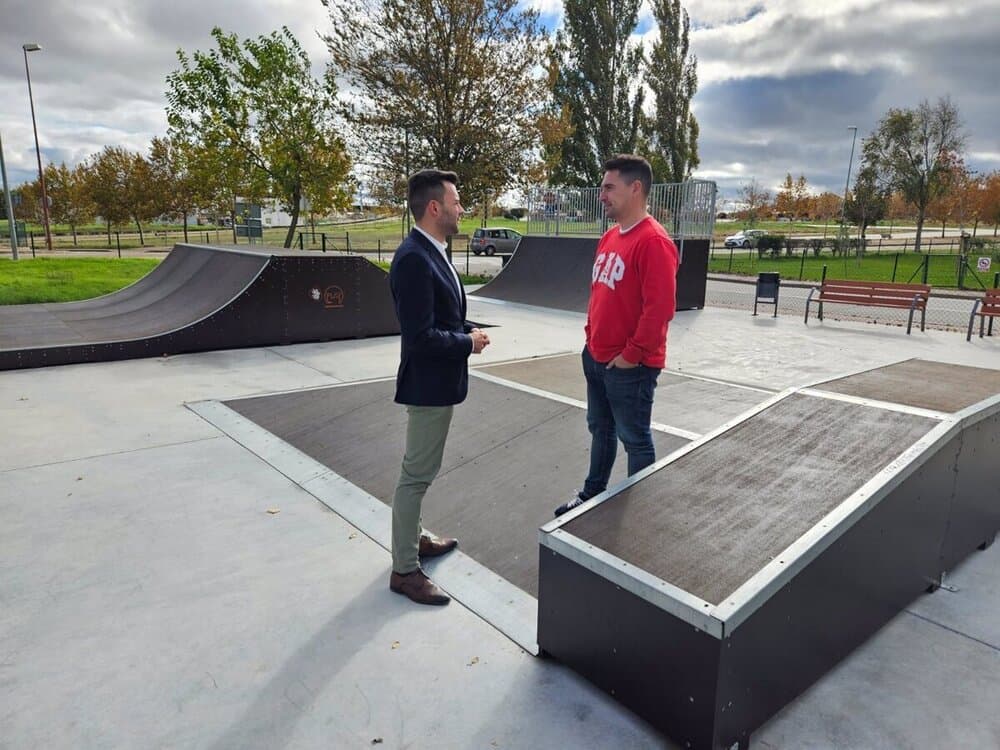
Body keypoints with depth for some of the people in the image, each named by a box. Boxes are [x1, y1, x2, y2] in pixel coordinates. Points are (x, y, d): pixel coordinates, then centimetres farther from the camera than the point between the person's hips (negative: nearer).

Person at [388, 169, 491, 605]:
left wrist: (466, 332, 1)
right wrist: (469, 343, -14)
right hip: (428, 383, -10)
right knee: (417, 475, 0)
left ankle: (413, 537, 39)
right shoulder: (414, 259, -24)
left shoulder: (431, 252, 8)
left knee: (419, 471, 22)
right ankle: (405, 570, 14)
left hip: (436, 380, 10)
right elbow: (421, 336, -27)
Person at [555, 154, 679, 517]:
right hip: (596, 357, 9)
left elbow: (659, 308, -25)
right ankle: (592, 493, 39)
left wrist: (631, 355, -19)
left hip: (628, 366, -9)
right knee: (600, 430, 22)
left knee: (635, 439, 7)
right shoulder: (609, 237, 10)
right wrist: (591, 335, 12)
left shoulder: (653, 242, -19)